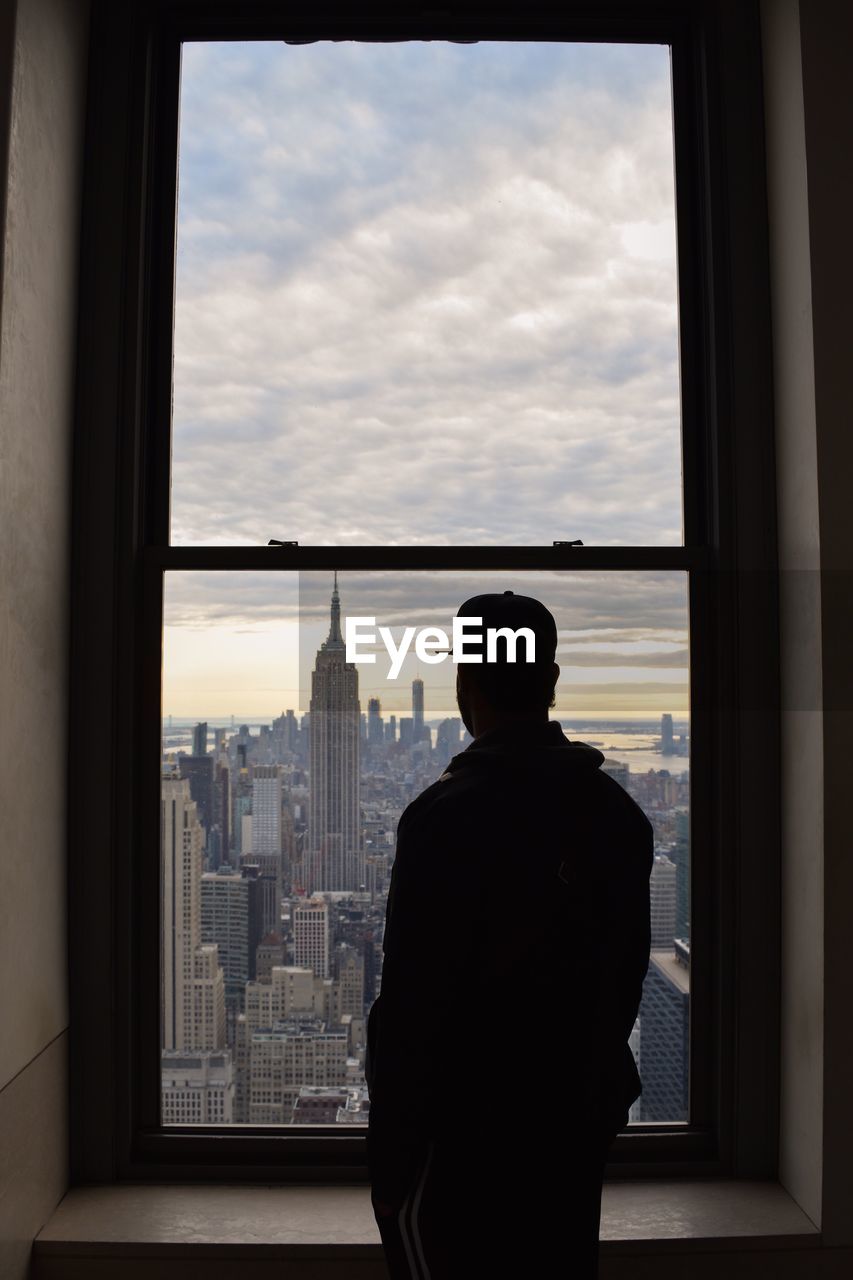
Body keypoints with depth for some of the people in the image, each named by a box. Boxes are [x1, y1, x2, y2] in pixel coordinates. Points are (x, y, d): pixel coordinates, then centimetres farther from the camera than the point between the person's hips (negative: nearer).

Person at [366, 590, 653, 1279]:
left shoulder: (448, 814, -20)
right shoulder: (622, 812, 0)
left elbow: (414, 1001, -20)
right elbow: (629, 972, 8)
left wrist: (391, 1155, -9)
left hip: (462, 1134, -6)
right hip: (580, 1125, 6)